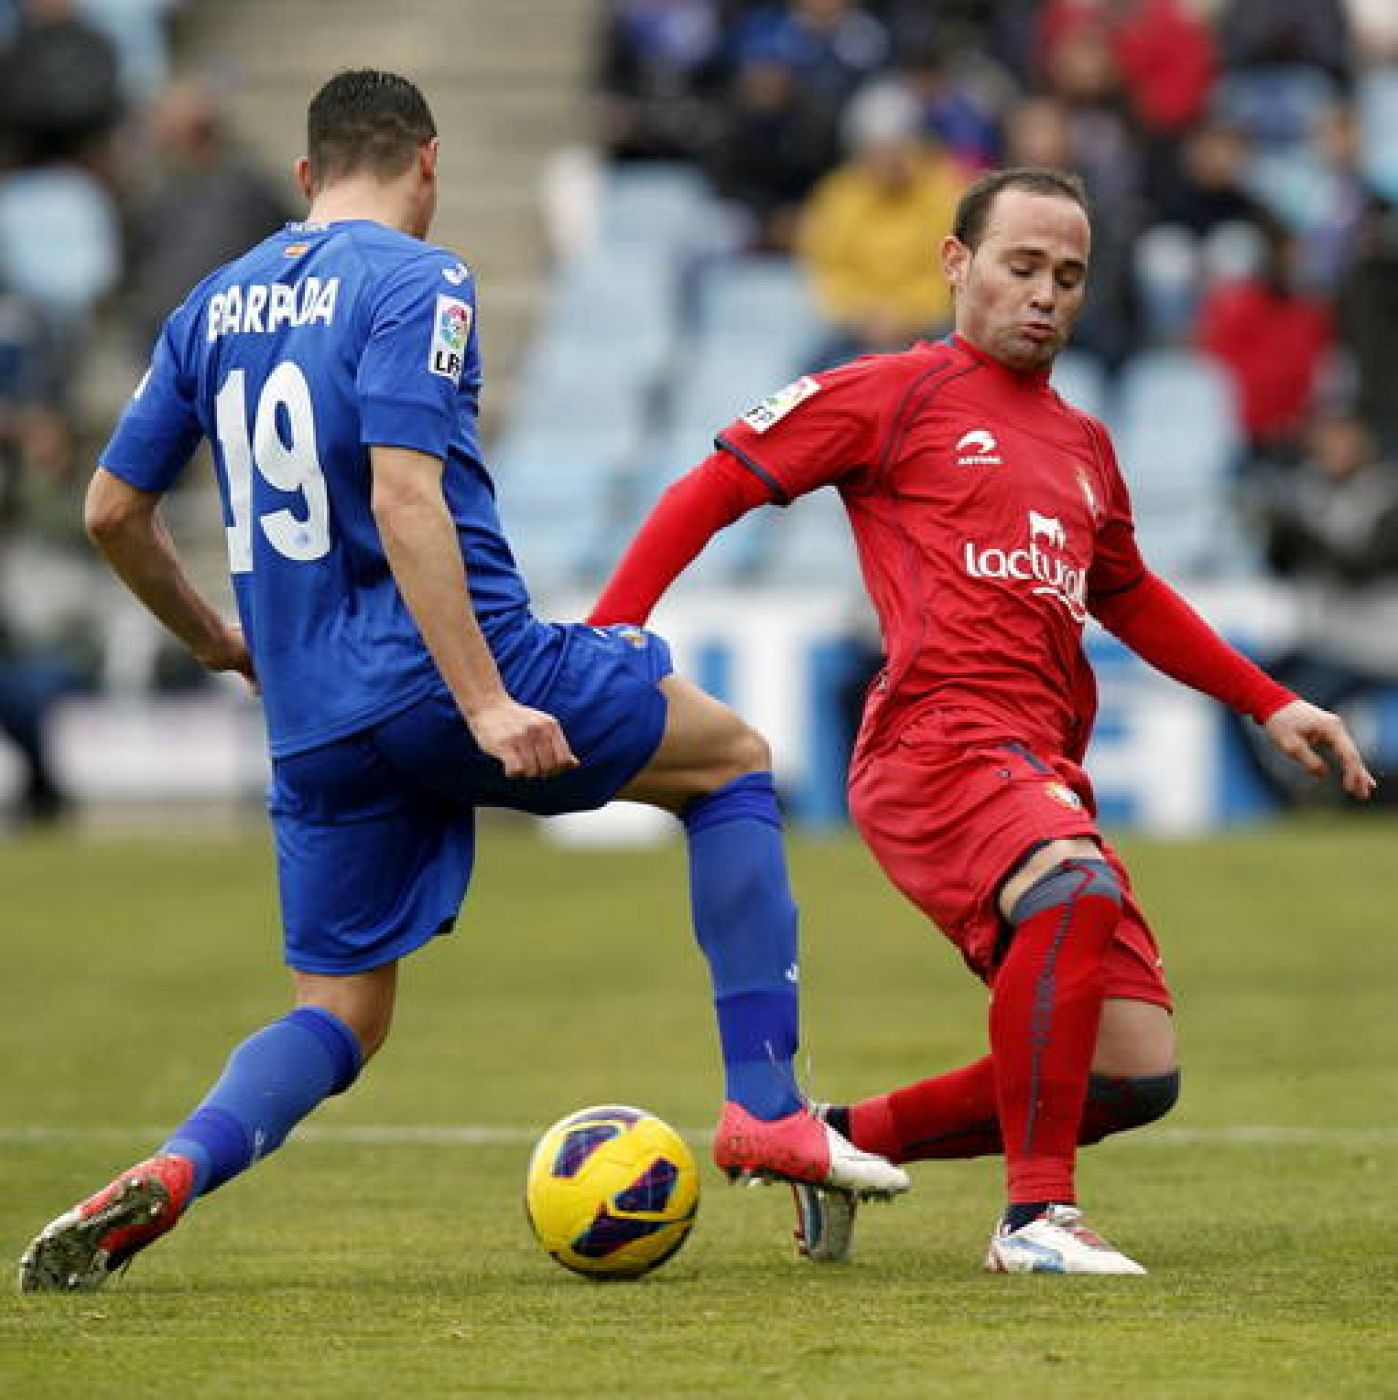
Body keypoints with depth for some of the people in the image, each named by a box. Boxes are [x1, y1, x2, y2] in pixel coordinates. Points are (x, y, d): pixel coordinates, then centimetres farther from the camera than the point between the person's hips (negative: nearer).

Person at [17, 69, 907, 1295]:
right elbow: (402, 497, -19)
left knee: (340, 1018, 14)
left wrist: (217, 643, 33)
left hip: (316, 728, 6)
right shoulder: (414, 283, -6)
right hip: (451, 666, -6)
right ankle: (767, 1111, 8)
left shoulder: (214, 307, 14)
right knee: (735, 761, 16)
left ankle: (170, 1173, -16)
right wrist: (486, 703, -21)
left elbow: (113, 511, 17)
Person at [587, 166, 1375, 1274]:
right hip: (937, 741, -8)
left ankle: (846, 1140, 15)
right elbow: (715, 488, 3)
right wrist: (604, 640, -9)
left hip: (1047, 773, 8)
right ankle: (1037, 1215, -32)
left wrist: (1268, 703, 36)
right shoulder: (899, 394, 5)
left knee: (1138, 1077, -2)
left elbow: (1128, 595, 41)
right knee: (1079, 886, -38)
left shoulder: (1083, 445, 25)